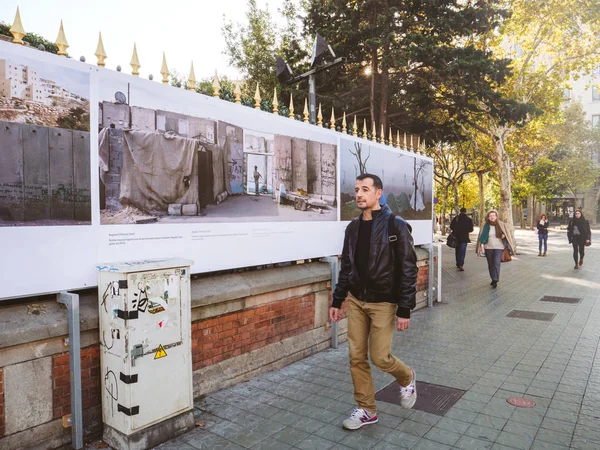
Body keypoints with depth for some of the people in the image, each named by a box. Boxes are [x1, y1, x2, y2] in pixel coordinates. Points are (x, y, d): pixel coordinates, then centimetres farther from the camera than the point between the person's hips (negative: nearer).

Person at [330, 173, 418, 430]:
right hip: (356, 300, 6)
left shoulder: (396, 226, -13)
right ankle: (366, 410, 26)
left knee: (380, 357, -2)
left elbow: (408, 270, -13)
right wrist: (337, 301, 10)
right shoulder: (353, 227, 5)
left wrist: (405, 310, -16)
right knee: (356, 357, 8)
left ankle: (406, 378, 32)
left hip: (383, 303, -5)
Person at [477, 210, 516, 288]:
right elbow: (482, 236, -1)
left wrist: (503, 235, -13)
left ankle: (495, 281, -8)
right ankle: (493, 279, 26)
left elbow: (507, 234, 10)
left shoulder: (501, 224, -1)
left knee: (496, 264, -13)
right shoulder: (486, 226, -2)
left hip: (499, 247, -2)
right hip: (488, 248, 2)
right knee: (490, 264, 10)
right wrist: (482, 245, -10)